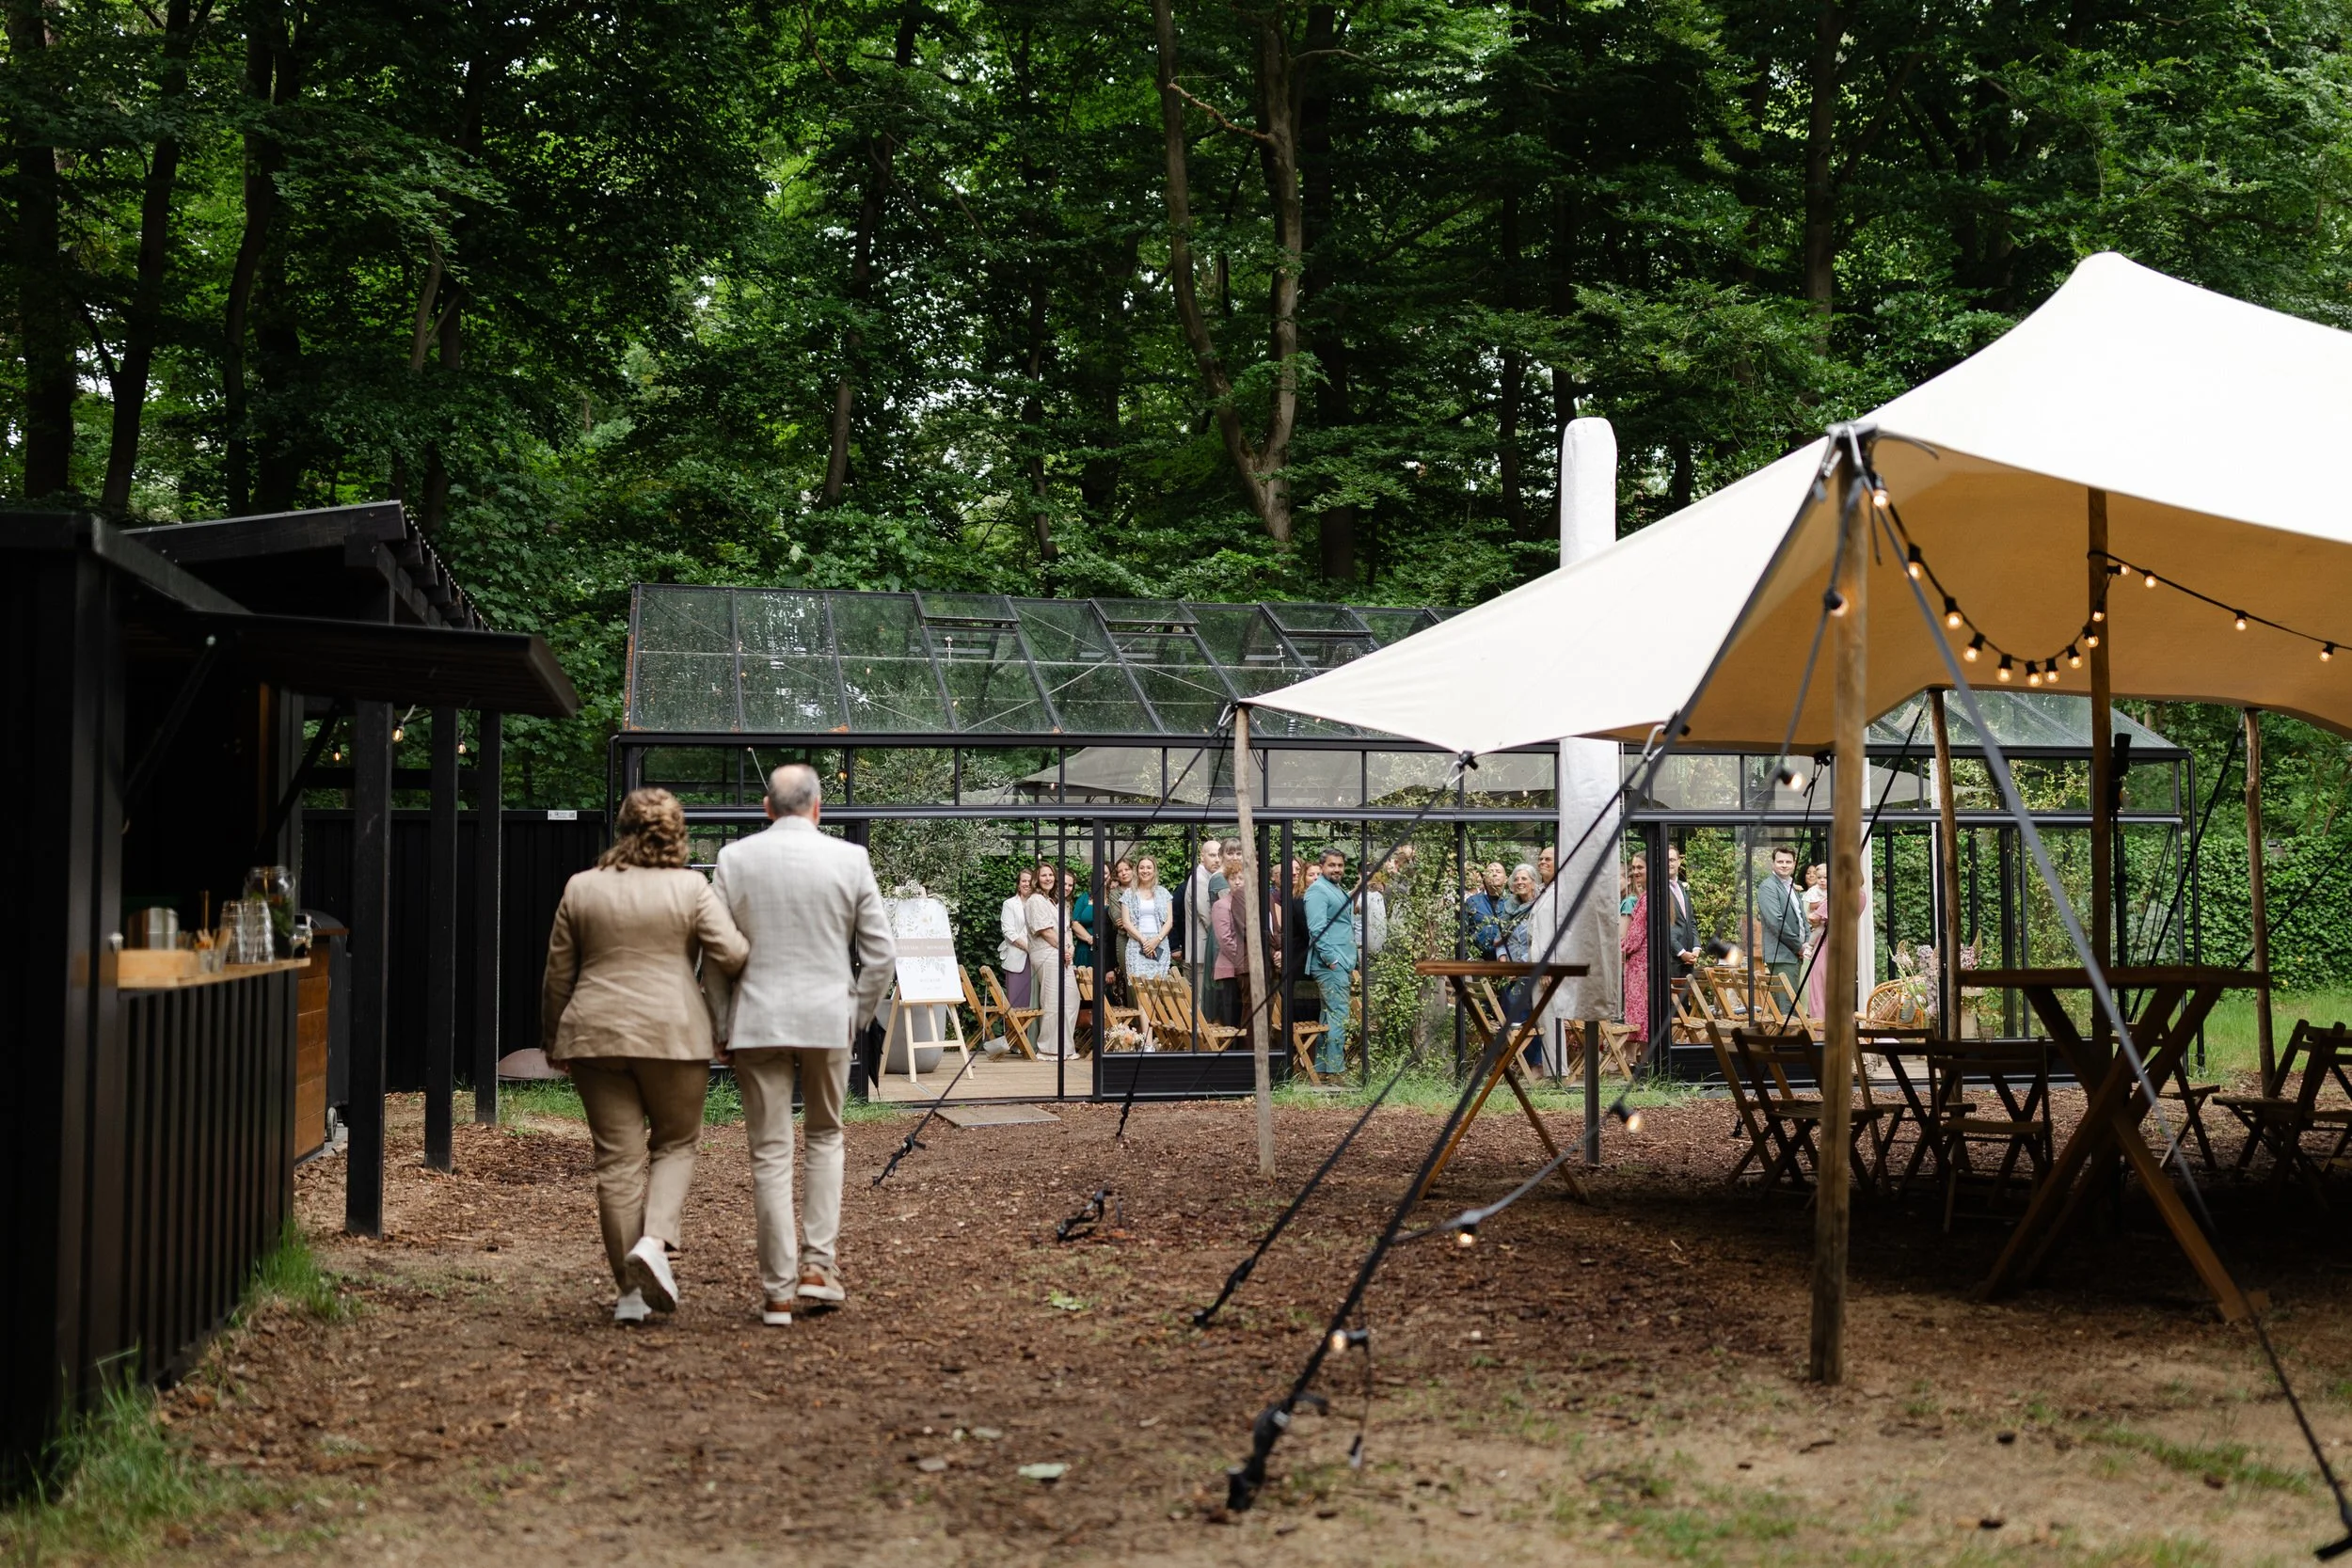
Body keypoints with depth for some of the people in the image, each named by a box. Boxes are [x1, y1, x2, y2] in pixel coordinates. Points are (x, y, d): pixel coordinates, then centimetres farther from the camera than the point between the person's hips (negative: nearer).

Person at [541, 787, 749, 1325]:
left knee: (619, 1158, 4)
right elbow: (731, 955, -10)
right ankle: (654, 1241, -9)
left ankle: (630, 1290, 5)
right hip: (673, 1035, -2)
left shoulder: (581, 888, 5)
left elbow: (557, 976, 9)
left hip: (596, 1037, 2)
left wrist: (553, 1043, 19)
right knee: (676, 1142, 14)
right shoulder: (691, 888, -3)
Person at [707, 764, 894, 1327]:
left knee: (770, 1153, 4)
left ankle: (778, 1291, 5)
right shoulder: (850, 859, -1)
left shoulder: (735, 859, -1)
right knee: (824, 1137, 19)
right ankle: (818, 1264, 9)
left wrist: (720, 1028, 7)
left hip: (757, 1022, 0)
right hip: (828, 1020, 0)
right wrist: (858, 1017, 11)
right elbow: (881, 954, -1)